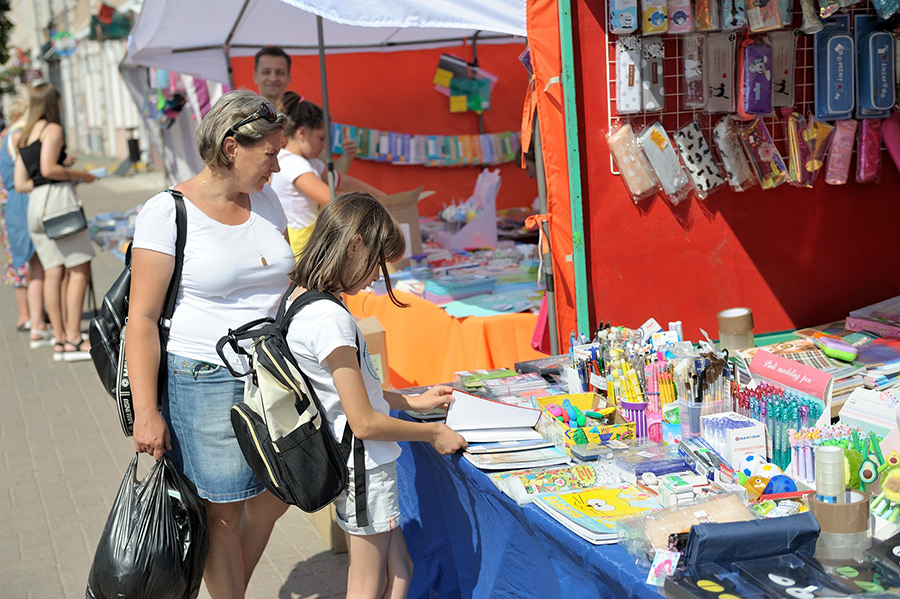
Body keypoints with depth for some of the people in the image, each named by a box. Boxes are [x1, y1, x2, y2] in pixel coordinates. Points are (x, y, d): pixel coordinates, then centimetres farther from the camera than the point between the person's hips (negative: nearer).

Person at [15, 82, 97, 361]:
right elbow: (48, 168, -17)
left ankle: (59, 339, 4)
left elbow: (20, 183, 16)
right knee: (79, 270, -7)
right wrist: (80, 174, -3)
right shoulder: (52, 129, -3)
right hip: (58, 197, -8)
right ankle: (73, 339, -12)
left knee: (53, 272, 5)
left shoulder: (23, 137, 21)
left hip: (35, 203, 8)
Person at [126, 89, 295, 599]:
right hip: (205, 381, -6)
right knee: (224, 513, 4)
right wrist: (146, 411, -17)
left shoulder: (265, 200, 8)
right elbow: (142, 319, -13)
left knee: (276, 495, 15)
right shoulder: (168, 213, -12)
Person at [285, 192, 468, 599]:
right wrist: (432, 433, -7)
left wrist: (413, 402, 19)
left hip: (345, 465, 9)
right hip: (364, 467, -9)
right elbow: (364, 423, -22)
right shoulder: (330, 318, -25)